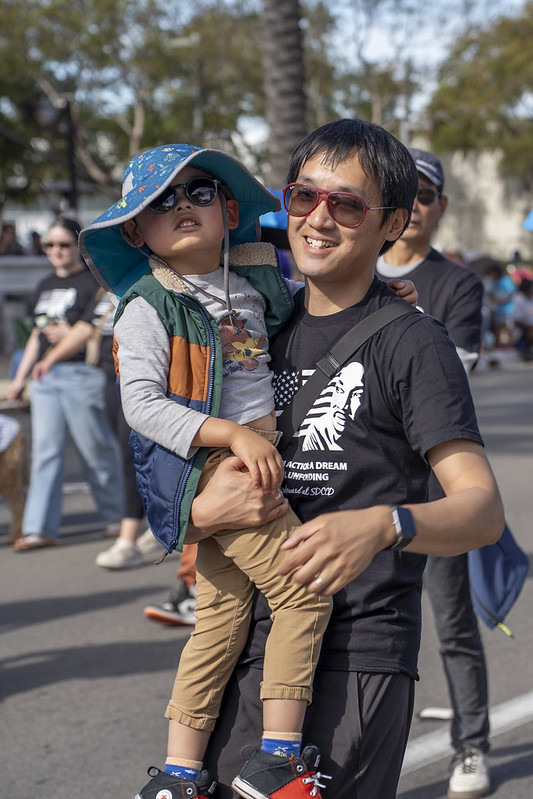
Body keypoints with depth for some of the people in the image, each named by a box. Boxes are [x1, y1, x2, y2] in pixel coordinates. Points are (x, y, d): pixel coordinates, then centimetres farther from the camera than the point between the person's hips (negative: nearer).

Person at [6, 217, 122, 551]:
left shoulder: (92, 282, -4)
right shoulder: (45, 286, 20)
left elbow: (95, 331, -12)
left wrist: (69, 337, -27)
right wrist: (21, 376, 23)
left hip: (81, 373, -7)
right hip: (45, 377, 7)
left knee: (95, 449, 0)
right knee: (45, 450, 1)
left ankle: (118, 518, 17)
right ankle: (40, 529, -1)